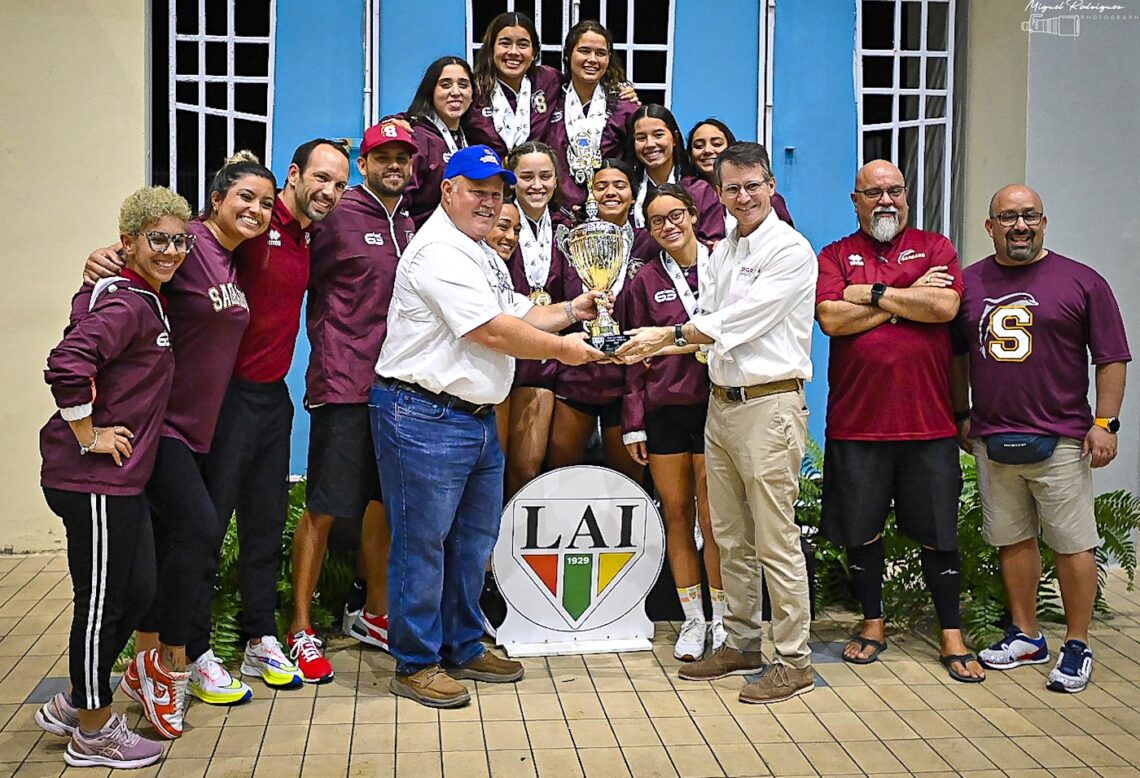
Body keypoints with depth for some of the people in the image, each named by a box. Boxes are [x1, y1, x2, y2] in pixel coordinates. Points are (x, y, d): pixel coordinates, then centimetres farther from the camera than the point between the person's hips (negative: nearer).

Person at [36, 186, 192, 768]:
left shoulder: (144, 301, 12)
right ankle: (93, 734, 20)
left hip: (121, 479, 10)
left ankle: (72, 706, 34)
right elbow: (67, 362, -31)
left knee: (136, 591, 17)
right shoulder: (128, 305, -18)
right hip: (94, 480, -10)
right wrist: (87, 435, -21)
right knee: (101, 601, 3)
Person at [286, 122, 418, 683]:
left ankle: (374, 614, 29)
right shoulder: (338, 218, -7)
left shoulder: (409, 225, 14)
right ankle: (301, 628, 8)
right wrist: (330, 353, -9)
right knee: (325, 508, -3)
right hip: (344, 386, -7)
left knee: (384, 501, 15)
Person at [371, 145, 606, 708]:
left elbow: (517, 317, 20)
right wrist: (563, 349, -9)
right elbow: (492, 332, -19)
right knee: (421, 544, 0)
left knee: (474, 541, 16)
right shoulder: (439, 251, -15)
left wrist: (569, 310, 6)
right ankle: (415, 663, 10)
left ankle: (464, 648, 29)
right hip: (423, 417, -10)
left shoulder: (484, 255, 19)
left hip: (478, 418, 10)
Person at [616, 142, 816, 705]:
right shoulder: (722, 252, 16)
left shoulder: (791, 250, -9)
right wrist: (653, 347, 0)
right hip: (721, 402, 8)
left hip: (769, 405, -8)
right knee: (730, 537, 14)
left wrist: (667, 334, -12)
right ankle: (741, 643, 26)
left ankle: (793, 660, 5)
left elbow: (737, 322, -16)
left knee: (775, 540, -4)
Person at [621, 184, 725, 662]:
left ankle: (722, 618, 12)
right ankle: (692, 619, 17)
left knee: (713, 516, -3)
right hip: (663, 409, 3)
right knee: (676, 514, 6)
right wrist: (634, 423, 6)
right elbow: (637, 358, 10)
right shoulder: (645, 281, 9)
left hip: (713, 403, -2)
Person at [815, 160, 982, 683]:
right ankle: (873, 624, 26)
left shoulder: (935, 247, 8)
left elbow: (945, 306, -10)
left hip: (927, 419, 0)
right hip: (855, 419, 1)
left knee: (937, 533, 6)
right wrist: (910, 298, -8)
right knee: (860, 530, 9)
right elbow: (831, 319, -11)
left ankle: (952, 636, 17)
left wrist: (873, 294, -8)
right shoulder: (835, 256, 7)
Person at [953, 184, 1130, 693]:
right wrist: (962, 414, 14)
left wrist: (1105, 423, -7)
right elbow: (958, 355, 18)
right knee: (1013, 540, 12)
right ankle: (1025, 637, 24)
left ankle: (1077, 646, 13)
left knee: (1073, 545, 1)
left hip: (1061, 439, -3)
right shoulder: (969, 283, 9)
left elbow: (1111, 358, 0)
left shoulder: (1082, 282, 0)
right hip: (992, 440, 3)